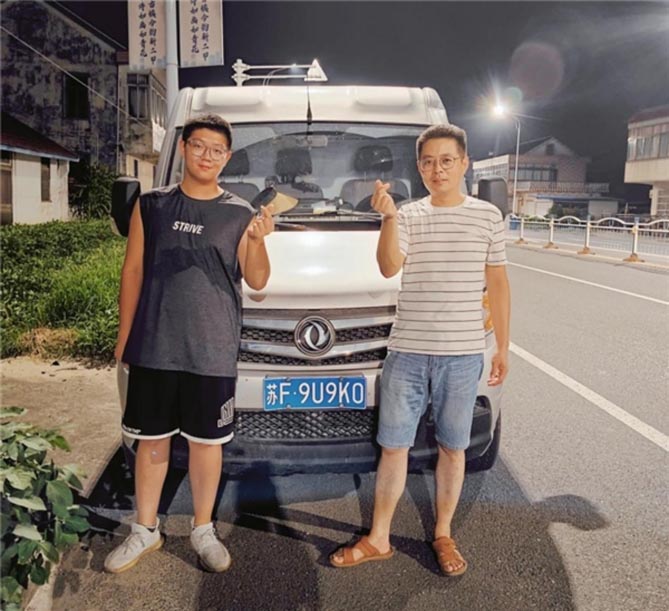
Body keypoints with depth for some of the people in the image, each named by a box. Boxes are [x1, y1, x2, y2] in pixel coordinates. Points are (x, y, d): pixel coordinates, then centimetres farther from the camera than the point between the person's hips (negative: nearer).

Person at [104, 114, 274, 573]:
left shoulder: (239, 214, 2)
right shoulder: (152, 205, 6)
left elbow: (257, 281, 0)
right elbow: (133, 271, 8)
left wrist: (257, 241, -19)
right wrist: (124, 337, 6)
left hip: (213, 351, -1)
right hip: (153, 347, 1)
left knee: (207, 440, 9)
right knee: (151, 439, 11)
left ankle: (203, 531, 26)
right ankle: (145, 531, 29)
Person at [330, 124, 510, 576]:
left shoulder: (488, 216, 4)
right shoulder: (408, 216, 6)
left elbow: (497, 284, 7)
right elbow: (389, 267, -10)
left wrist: (503, 347, 5)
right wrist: (389, 218, -24)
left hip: (462, 354, -1)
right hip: (407, 352, 1)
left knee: (452, 447, 11)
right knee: (394, 446, 8)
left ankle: (443, 535, 30)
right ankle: (378, 539, 23)